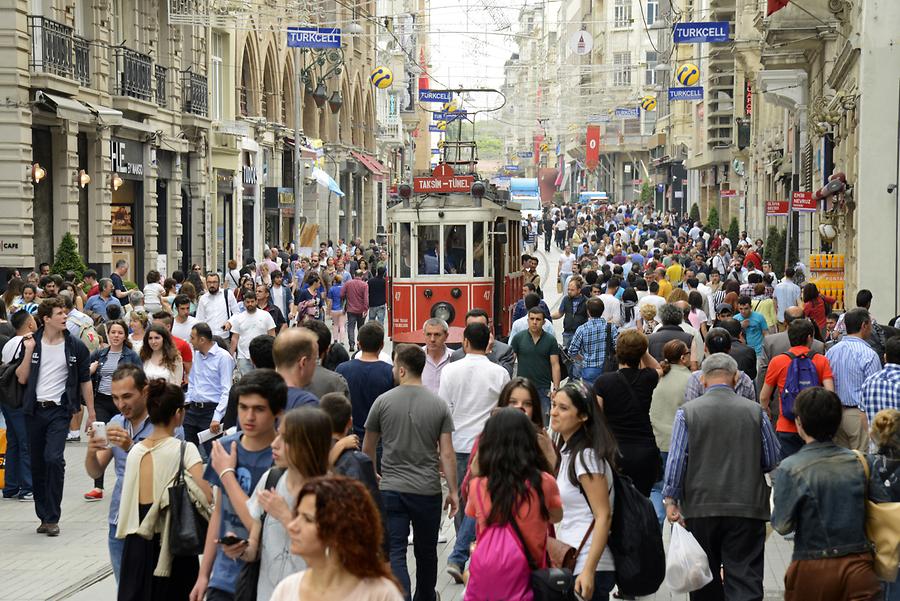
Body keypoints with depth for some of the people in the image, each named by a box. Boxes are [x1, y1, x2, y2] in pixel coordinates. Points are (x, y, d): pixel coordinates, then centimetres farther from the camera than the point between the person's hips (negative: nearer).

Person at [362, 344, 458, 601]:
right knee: (426, 551, 19)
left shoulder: (383, 401, -4)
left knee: (394, 554, -2)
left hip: (391, 490, -2)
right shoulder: (439, 405, -2)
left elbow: (367, 449, 7)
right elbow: (447, 454, -5)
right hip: (428, 491, 2)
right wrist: (453, 491, 4)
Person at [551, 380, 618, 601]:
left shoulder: (587, 456, -14)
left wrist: (588, 571, -23)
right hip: (569, 565, 9)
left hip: (586, 568, -9)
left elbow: (603, 517, -18)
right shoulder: (567, 453, 13)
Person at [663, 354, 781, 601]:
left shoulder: (687, 412, -3)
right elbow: (772, 460, 7)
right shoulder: (755, 411, -1)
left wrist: (670, 499, 2)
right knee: (746, 579, -3)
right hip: (747, 508, 0)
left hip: (700, 508, 1)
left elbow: (676, 460, -5)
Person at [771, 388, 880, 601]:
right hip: (859, 565, 2)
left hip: (813, 568, -2)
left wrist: (776, 487, 4)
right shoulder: (857, 462, -1)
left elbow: (782, 525, -10)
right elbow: (868, 513, 5)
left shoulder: (791, 469, -13)